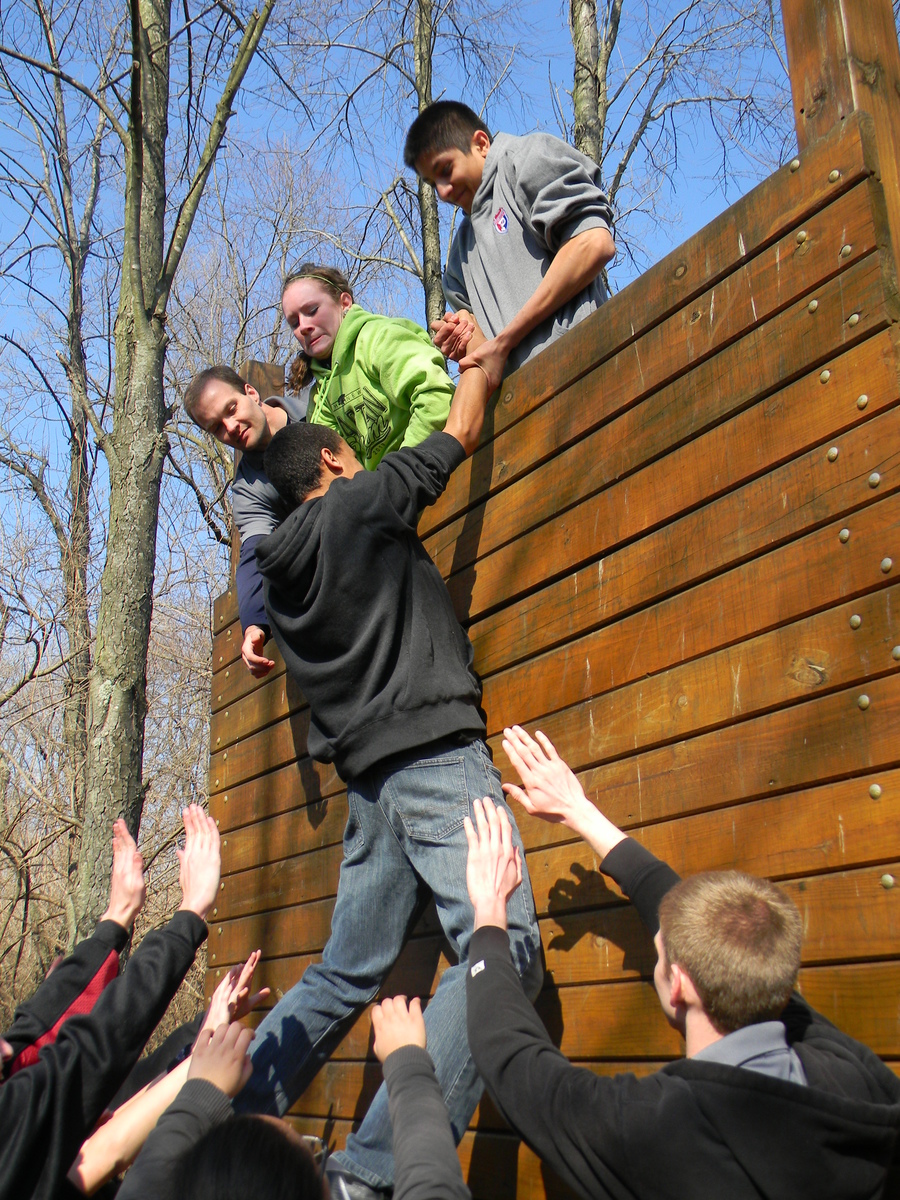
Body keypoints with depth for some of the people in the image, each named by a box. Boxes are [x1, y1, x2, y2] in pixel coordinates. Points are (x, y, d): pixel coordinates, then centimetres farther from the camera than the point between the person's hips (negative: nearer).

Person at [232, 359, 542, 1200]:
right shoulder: (359, 501, 1)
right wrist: (480, 356, 29)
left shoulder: (282, 566, 19)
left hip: (369, 775, 9)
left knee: (345, 974, 16)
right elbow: (461, 432, 12)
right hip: (433, 751, -9)